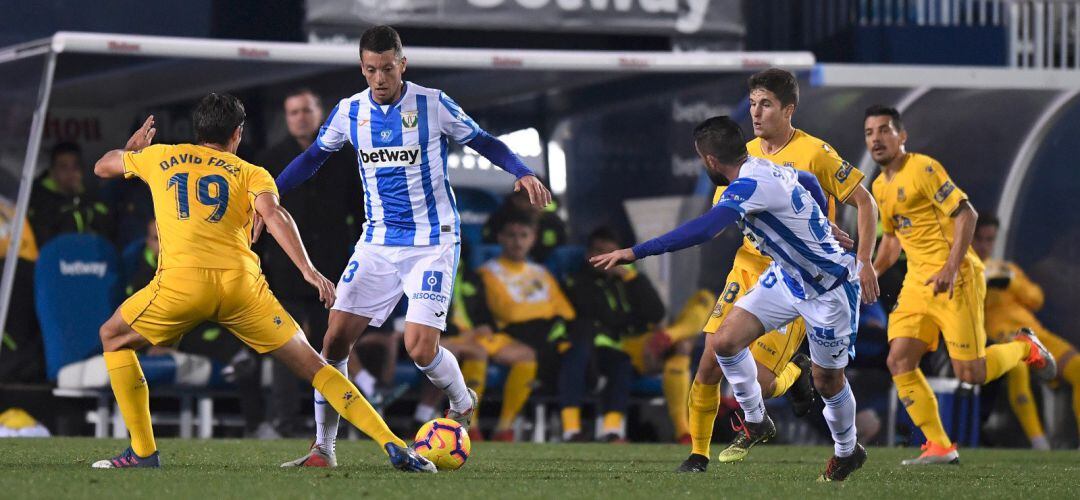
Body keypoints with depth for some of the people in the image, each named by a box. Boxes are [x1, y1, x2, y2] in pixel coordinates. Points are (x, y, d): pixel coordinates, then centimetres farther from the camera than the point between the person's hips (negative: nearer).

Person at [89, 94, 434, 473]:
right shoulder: (251, 173, 18)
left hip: (181, 281, -1)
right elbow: (272, 213, -3)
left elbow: (102, 167, 40)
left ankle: (143, 452, 16)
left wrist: (132, 147, 61)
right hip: (241, 284, 1)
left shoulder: (159, 157, 23)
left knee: (114, 338, 26)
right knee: (310, 365, 10)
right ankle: (392, 445, -2)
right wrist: (307, 270, -12)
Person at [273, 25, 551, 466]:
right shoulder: (350, 112, 1)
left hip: (432, 243, -4)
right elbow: (314, 157, 16)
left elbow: (484, 143, -1)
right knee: (335, 338, -5)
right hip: (378, 243, 4)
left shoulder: (432, 104, -10)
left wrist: (522, 173, -17)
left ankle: (463, 404, 17)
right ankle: (323, 449, 5)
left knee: (420, 348, -17)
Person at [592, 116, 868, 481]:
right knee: (724, 342, -5)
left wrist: (636, 253, -49)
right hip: (787, 276, 9)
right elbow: (810, 181, 17)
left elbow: (704, 228, -46)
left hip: (828, 289, -9)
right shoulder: (765, 169, -4)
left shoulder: (750, 185, -32)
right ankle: (756, 423, 14)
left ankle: (847, 452, 34)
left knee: (827, 380, 7)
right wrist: (818, 226, 35)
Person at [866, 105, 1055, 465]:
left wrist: (951, 268, -25)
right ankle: (939, 446, 0)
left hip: (955, 279, -8)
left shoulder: (923, 169, -12)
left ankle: (1025, 348, 23)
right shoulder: (880, 187, 14)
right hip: (917, 281, 8)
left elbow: (966, 213, -17)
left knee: (970, 374, -8)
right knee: (899, 362, -7)